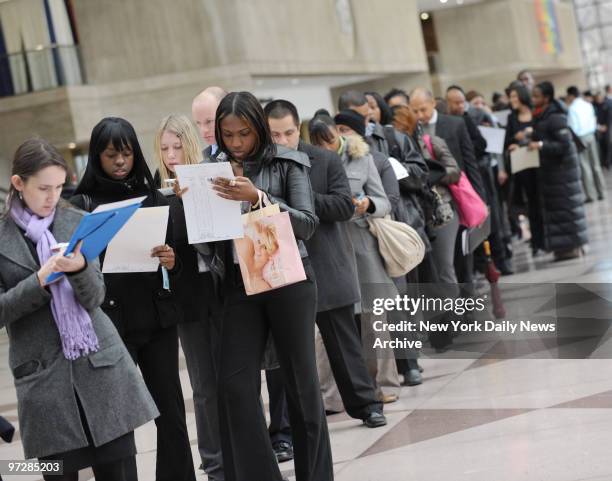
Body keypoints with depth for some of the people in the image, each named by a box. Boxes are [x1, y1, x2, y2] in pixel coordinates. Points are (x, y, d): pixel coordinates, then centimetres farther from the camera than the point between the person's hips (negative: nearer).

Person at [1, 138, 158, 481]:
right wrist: (40, 281, -17)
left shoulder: (77, 223, 5)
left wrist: (79, 269, -22)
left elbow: (94, 298, -1)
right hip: (45, 376, -1)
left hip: (101, 364, 1)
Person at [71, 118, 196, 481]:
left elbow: (174, 265, 9)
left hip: (158, 317, 3)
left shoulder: (155, 199, 9)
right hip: (110, 321, -3)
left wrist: (171, 262, -12)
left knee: (171, 409, 5)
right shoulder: (82, 204, 0)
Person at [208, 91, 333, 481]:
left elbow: (307, 224, -11)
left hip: (289, 280, -3)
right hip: (240, 284, 3)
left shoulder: (288, 163, -2)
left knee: (301, 380, 5)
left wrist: (258, 198, -23)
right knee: (236, 384, -5)